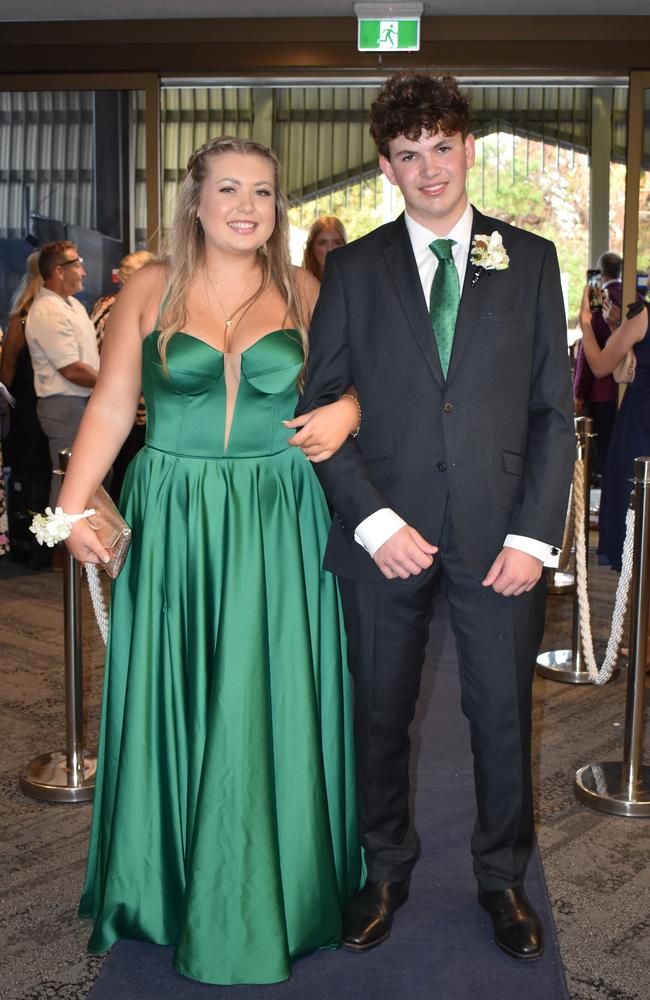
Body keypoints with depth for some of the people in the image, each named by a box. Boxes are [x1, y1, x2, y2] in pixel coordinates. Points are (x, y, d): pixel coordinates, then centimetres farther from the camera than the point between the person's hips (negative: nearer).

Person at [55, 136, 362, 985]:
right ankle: (169, 878, 29)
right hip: (171, 524, 0)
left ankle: (269, 892, 26)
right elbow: (110, 408, 1)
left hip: (277, 528, 0)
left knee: (270, 705, 6)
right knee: (172, 699, 9)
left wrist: (345, 412, -10)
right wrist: (73, 505, -9)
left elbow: (351, 381, 13)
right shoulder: (149, 291, 3)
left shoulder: (305, 292, 5)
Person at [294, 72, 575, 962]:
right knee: (380, 713, 11)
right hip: (386, 532, 0)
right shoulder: (354, 269, 5)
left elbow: (554, 408, 4)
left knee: (504, 714, 9)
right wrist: (374, 520, -10)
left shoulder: (530, 260, 6)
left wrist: (534, 534, -6)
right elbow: (322, 406, 2)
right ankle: (386, 870, 33)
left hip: (501, 533, 0)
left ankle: (503, 877, 32)